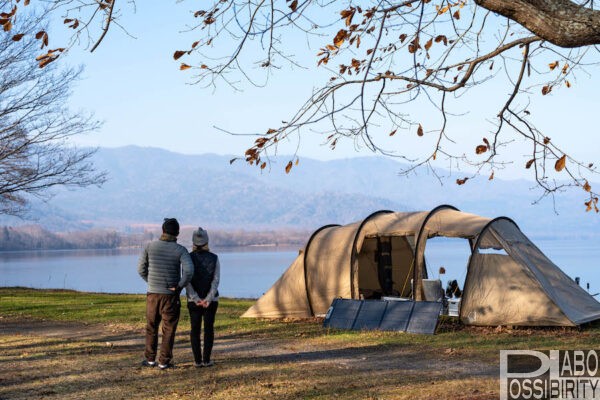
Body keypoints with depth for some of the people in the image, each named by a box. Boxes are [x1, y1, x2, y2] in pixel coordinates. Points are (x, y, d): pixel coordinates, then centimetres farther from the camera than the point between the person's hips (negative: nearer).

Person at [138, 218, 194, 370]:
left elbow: (141, 269, 1)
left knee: (151, 327, 18)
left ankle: (150, 359, 23)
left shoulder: (150, 246, -3)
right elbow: (189, 270, -25)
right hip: (171, 295, -2)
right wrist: (180, 285, -11)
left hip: (153, 293, 2)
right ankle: (164, 361, 9)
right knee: (169, 329, 8)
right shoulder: (180, 250, -10)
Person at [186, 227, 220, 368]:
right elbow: (216, 280, -14)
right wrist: (208, 299, -18)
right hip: (211, 298, -1)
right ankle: (206, 360, 4)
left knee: (195, 329, 8)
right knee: (209, 328, 6)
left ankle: (197, 360, 6)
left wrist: (196, 299, -17)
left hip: (194, 299, 1)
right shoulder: (214, 258, -6)